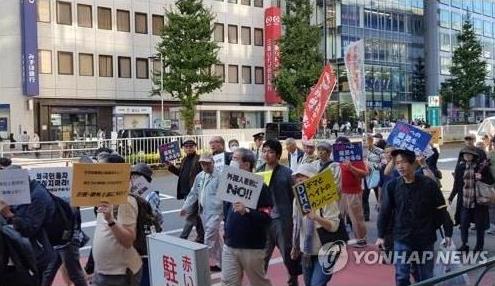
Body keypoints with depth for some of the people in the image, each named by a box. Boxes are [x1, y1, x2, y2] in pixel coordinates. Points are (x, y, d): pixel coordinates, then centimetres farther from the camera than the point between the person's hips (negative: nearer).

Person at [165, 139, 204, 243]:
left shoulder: (199, 159, -12)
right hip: (186, 192, 9)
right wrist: (170, 167, 11)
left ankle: (182, 238, 1)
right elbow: (180, 173, 24)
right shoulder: (184, 160, 15)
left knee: (190, 216, -4)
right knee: (195, 215, 18)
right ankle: (201, 237, 29)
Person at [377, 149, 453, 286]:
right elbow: (385, 211, 1)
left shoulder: (428, 184, -9)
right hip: (402, 239, 1)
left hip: (425, 239, 0)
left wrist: (448, 233, 0)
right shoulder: (392, 186, -5)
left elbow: (441, 209, -2)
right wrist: (381, 235, 2)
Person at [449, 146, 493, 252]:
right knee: (463, 224, 7)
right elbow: (456, 185, 7)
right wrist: (451, 198, 5)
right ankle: (464, 245, 24)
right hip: (464, 202, 2)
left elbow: (491, 181, 0)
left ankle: (479, 246, 28)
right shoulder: (460, 167, 1)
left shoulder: (482, 167, -8)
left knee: (480, 225, 11)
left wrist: (482, 178, -19)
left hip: (478, 201, -2)